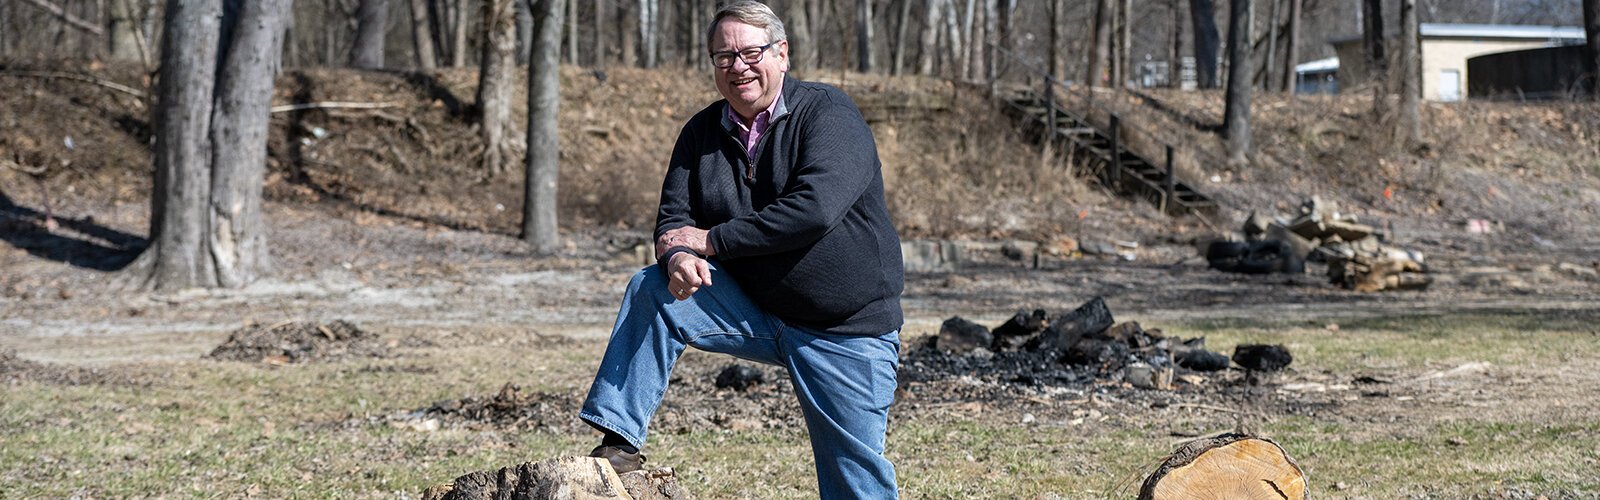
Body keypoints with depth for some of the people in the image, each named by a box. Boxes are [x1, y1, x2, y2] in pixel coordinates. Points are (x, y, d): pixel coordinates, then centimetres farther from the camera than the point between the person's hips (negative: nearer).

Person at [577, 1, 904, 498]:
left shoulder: (828, 113, -13)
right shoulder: (703, 132, 5)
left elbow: (814, 209, -26)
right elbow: (674, 216, 3)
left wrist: (711, 240, -19)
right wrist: (678, 257, -23)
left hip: (846, 330, -5)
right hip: (750, 313, 5)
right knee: (650, 290, -13)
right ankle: (618, 442, -10)